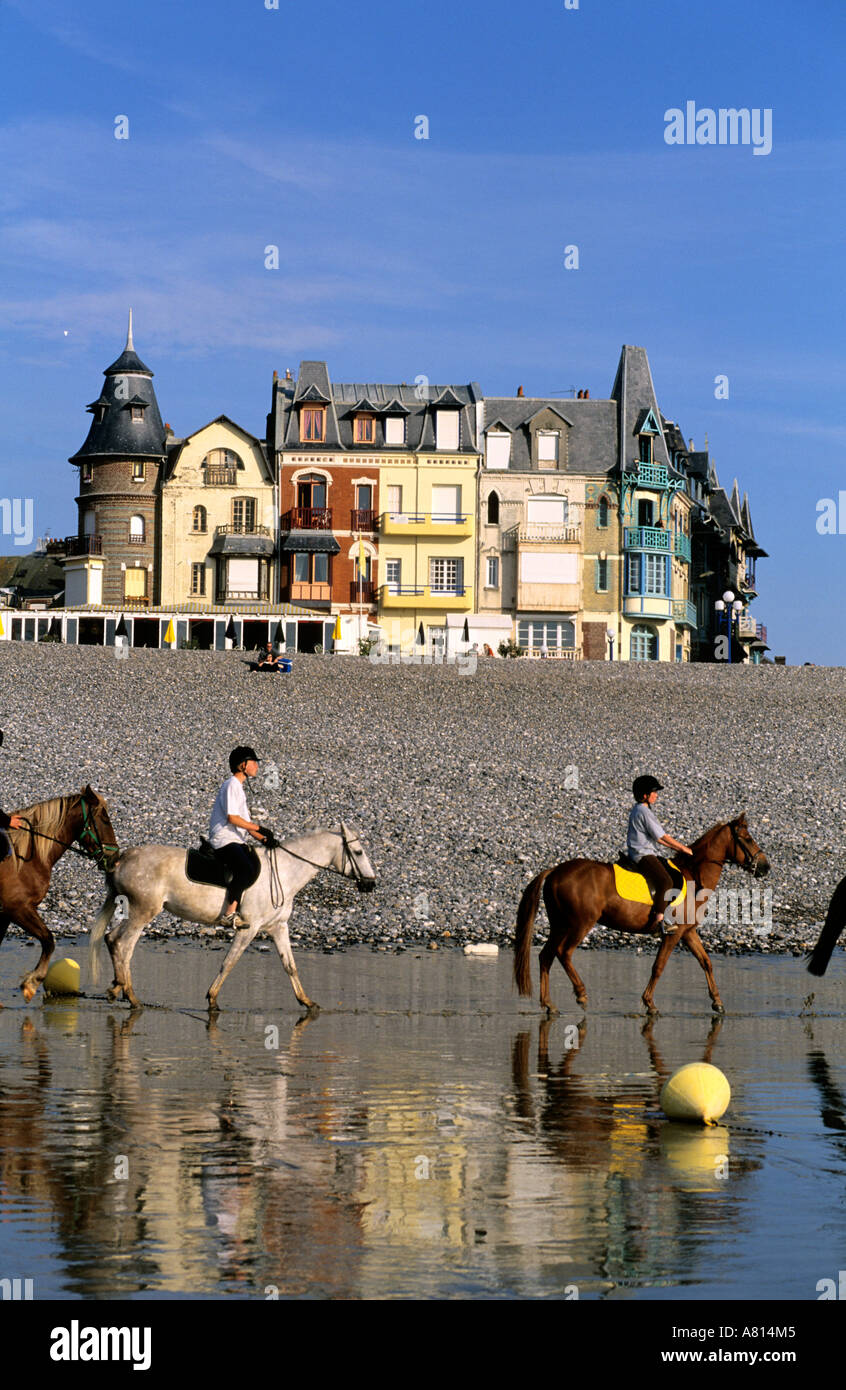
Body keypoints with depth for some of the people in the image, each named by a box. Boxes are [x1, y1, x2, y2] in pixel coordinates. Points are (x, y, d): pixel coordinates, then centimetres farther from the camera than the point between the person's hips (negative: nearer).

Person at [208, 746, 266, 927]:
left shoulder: (239, 787, 22)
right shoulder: (231, 785, -9)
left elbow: (245, 822, 23)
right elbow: (232, 817, -18)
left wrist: (263, 839, 13)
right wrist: (258, 828, -12)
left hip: (237, 841, 11)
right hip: (224, 840, -11)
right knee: (246, 868, -31)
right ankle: (229, 914, -33)